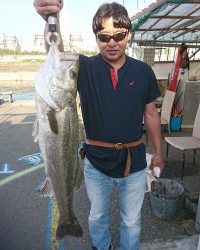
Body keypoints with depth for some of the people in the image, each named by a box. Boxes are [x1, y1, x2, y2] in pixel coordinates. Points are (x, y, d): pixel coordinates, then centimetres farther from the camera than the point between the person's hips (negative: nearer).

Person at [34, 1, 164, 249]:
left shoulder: (143, 71, -5)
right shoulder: (86, 68, -10)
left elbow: (151, 114, 3)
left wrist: (158, 152, 9)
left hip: (134, 161, 1)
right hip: (96, 161, 0)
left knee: (132, 221, 21)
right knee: (97, 216, 25)